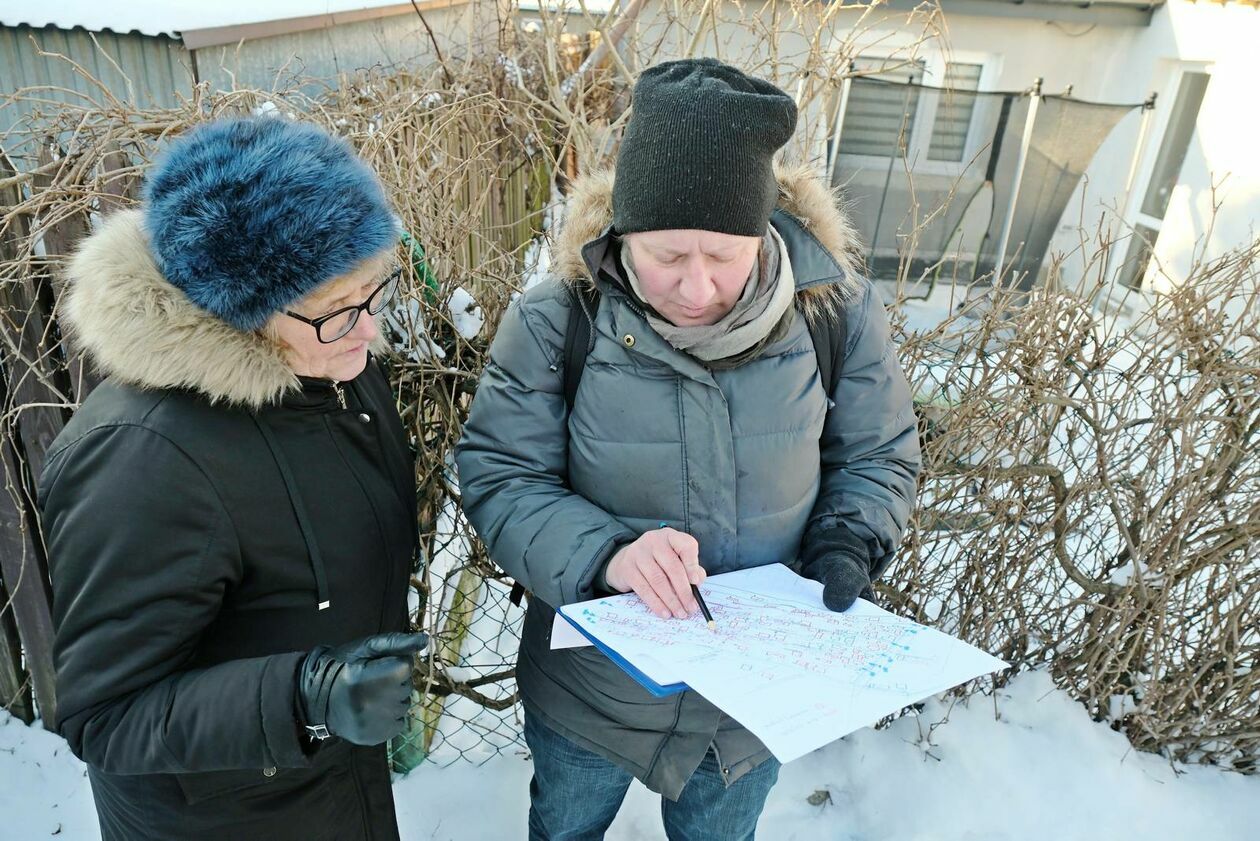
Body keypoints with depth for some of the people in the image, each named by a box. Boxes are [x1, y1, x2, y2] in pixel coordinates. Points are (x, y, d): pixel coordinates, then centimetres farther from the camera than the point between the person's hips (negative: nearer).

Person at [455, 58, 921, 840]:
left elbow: (879, 456, -2)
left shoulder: (835, 310, -16)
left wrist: (849, 543, -21)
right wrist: (602, 552, -34)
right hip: (590, 685, 0)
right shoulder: (558, 319, -22)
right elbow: (500, 477, -17)